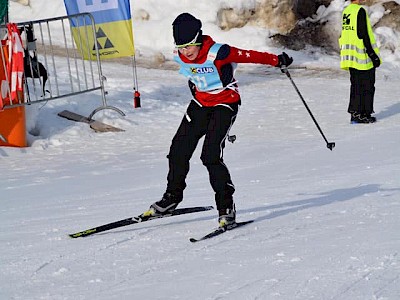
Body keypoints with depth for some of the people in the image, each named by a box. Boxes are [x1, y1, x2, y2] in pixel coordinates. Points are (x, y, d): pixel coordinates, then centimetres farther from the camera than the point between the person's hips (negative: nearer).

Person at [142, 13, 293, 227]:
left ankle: (226, 206, -8)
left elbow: (250, 56, -22)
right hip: (200, 103, 6)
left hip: (225, 103, -6)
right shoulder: (179, 56, -9)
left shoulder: (217, 53, -28)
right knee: (179, 150, 4)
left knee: (211, 156, -18)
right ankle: (172, 197, 24)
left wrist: (277, 61, -18)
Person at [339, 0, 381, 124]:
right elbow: (364, 36, -19)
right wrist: (373, 55, -15)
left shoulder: (346, 11, 11)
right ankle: (364, 115, 3)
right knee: (367, 86, 1)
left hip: (351, 57, 8)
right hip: (363, 58, -8)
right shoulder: (360, 11, -15)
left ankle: (355, 113, 15)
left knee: (356, 85, 14)